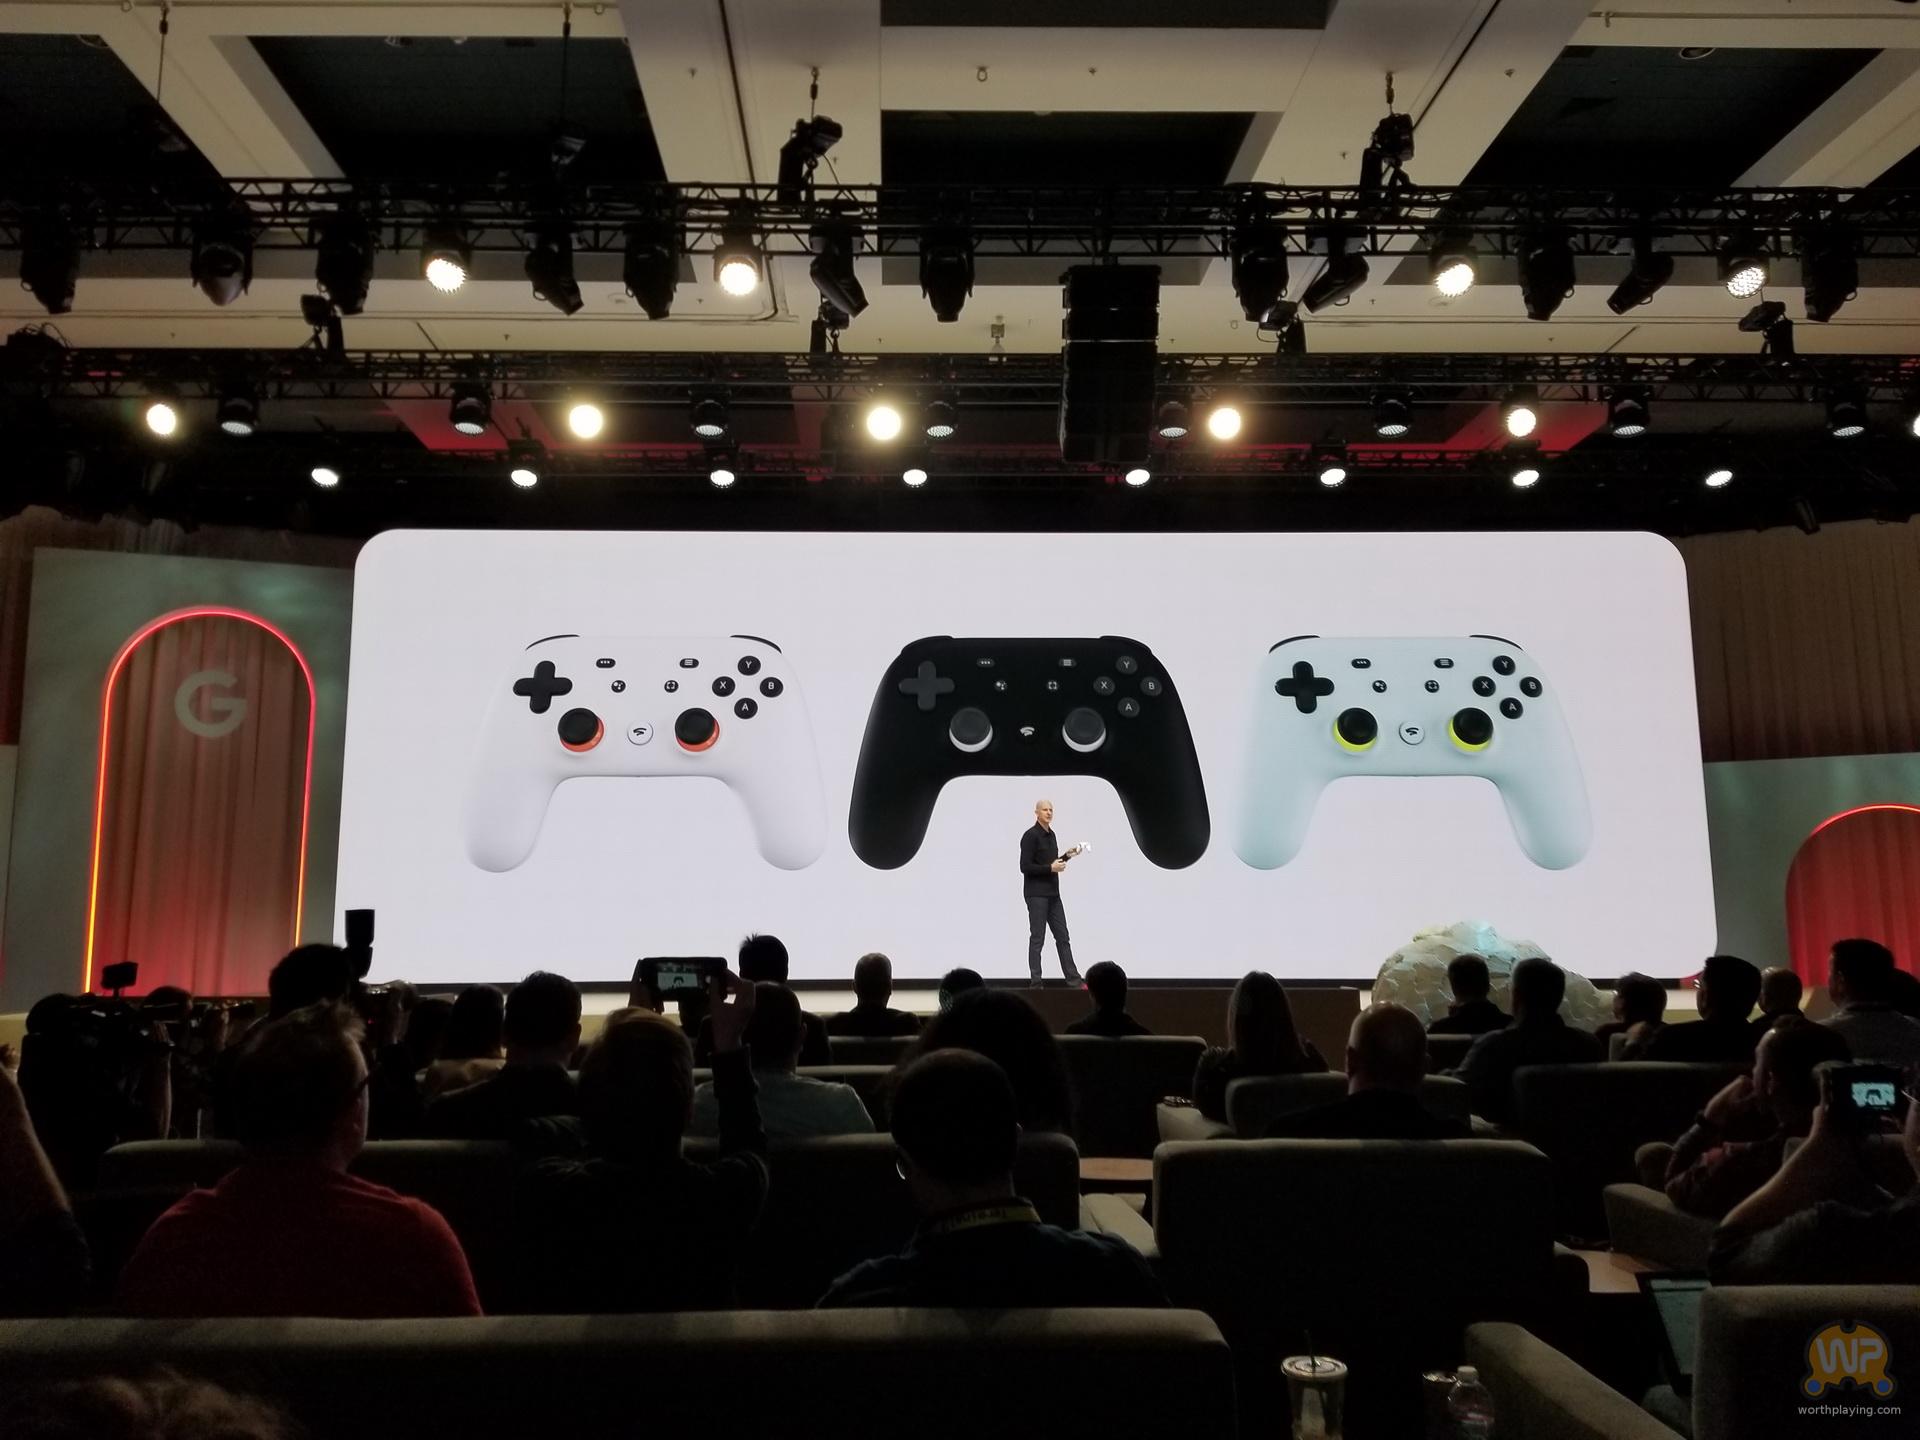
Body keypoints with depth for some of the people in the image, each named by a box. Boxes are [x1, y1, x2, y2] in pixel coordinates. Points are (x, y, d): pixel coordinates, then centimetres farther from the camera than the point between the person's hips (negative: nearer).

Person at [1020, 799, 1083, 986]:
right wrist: (1050, 868, -20)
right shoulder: (1031, 836, -12)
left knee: (1062, 937, 9)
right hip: (1036, 895, -8)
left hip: (1053, 894, 8)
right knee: (1037, 938, -3)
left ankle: (1073, 978, 13)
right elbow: (1025, 867, -18)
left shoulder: (1052, 835, 14)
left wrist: (1067, 856, 8)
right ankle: (1035, 981, 3)